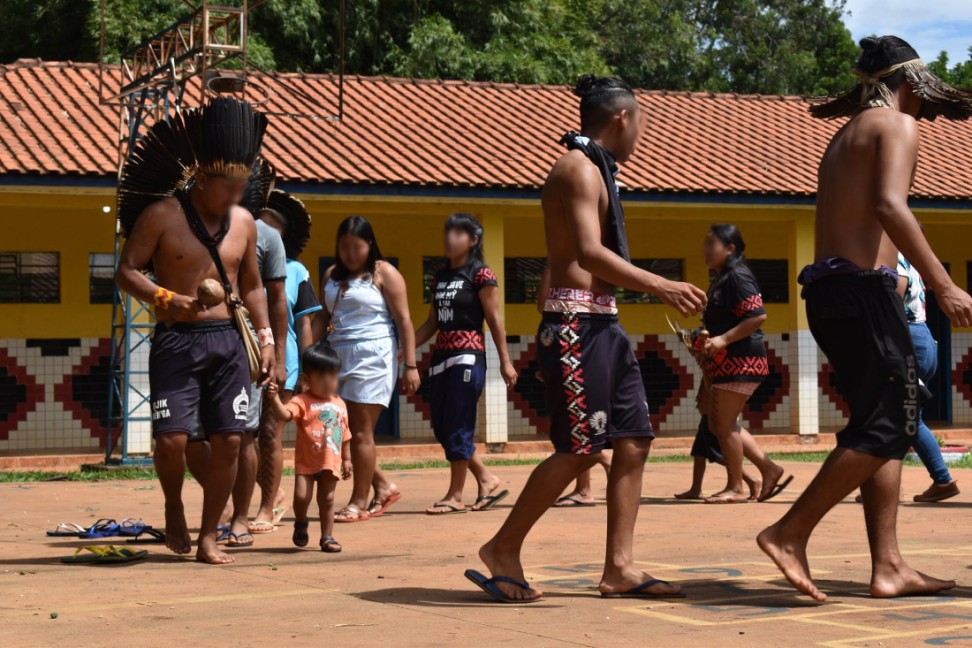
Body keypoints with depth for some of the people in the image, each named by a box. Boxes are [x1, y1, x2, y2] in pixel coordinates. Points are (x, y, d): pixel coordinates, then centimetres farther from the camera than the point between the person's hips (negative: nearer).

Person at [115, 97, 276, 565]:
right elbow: (127, 271, -4)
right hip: (176, 340, -4)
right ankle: (174, 508, 19)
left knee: (228, 442, -1)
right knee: (172, 439, -12)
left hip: (228, 340, 4)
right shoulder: (161, 215, -5)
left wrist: (265, 337, 12)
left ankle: (208, 538, 12)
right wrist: (166, 299, -21)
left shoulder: (243, 223, 9)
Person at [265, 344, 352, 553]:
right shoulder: (302, 401, -7)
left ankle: (327, 537, 18)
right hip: (306, 461, -4)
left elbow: (345, 434, 16)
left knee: (327, 500, 7)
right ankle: (300, 523, 18)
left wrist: (346, 459, 17)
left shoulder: (339, 404, 10)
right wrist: (275, 398, -41)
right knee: (301, 496, -13)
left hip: (331, 462, 4)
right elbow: (284, 415, -24)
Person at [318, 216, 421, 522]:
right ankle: (383, 486, 18)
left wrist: (410, 365, -12)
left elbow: (403, 320, -6)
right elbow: (323, 318, 19)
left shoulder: (384, 273, -2)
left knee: (360, 431, -5)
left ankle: (359, 502, 4)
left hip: (372, 357, -6)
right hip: (337, 356, 6)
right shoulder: (331, 275, 16)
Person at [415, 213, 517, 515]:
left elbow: (494, 319, -7)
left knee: (457, 428, -6)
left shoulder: (480, 274, -6)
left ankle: (456, 495, 3)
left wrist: (505, 361, -9)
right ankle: (486, 479, 20)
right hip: (440, 358, 8)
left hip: (467, 357, -8)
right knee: (441, 428, 7)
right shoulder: (440, 277, 14)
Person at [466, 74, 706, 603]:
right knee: (579, 450, -9)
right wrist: (660, 286, -24)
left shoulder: (594, 170, 21)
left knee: (633, 440, 5)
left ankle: (619, 567, 6)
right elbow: (590, 253, -22)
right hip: (577, 325, -10)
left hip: (602, 326, 10)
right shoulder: (579, 168, -10)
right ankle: (503, 550, 3)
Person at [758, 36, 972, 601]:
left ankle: (889, 568, 5)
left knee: (887, 425, 9)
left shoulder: (842, 139, 25)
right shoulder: (898, 125, -2)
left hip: (826, 291, 9)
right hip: (864, 285, -9)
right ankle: (790, 534, -11)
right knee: (889, 425, -8)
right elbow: (890, 206, -19)